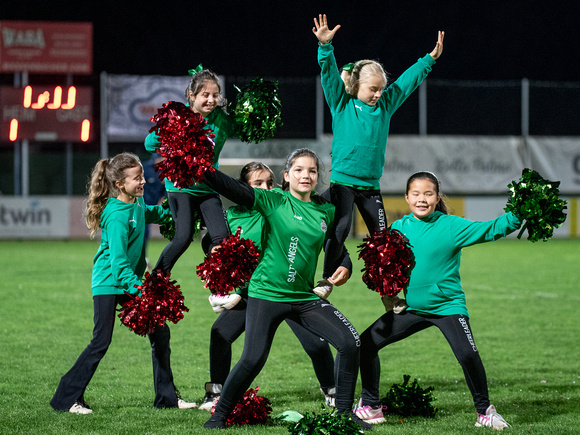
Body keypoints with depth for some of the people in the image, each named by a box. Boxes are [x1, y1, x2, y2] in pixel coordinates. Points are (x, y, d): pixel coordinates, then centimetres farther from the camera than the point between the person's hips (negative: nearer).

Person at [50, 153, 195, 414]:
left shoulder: (137, 202, 4)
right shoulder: (116, 215, -22)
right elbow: (118, 260, -28)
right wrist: (137, 289, -35)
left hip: (130, 280, 8)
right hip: (109, 282, -8)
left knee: (160, 333, 5)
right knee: (101, 342, -8)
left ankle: (167, 397, 15)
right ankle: (67, 399, 2)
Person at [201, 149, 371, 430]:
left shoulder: (326, 211, 7)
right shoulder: (274, 201, -6)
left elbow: (337, 249, 19)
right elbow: (232, 189, -17)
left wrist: (343, 269, -2)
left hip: (306, 297, 4)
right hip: (267, 293, -4)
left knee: (350, 342, -8)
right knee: (252, 359, -12)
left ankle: (344, 412, 9)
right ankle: (219, 415, 9)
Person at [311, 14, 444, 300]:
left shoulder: (385, 105, 11)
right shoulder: (342, 103, 0)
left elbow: (408, 81, 20)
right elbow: (329, 73, -12)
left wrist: (430, 59, 21)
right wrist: (325, 46, -27)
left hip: (371, 184, 5)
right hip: (342, 179, -4)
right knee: (341, 227, -19)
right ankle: (326, 279, -9)